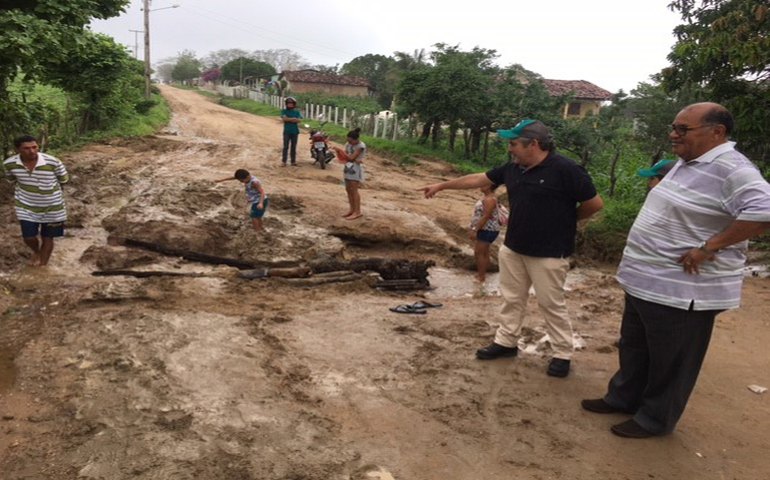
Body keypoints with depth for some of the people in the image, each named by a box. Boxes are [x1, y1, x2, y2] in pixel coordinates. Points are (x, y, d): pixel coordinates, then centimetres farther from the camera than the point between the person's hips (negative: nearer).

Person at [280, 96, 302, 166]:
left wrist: (288, 119, -13)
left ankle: (293, 161, 13)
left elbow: (299, 120, -8)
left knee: (294, 147, 7)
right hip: (287, 131, -2)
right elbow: (284, 118, -14)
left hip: (295, 131, 2)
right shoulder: (284, 111, 3)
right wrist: (294, 119, -12)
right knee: (286, 147, -2)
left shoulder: (297, 112, 6)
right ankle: (283, 161, 1)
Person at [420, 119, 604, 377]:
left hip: (549, 253, -6)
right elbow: (478, 179, 13)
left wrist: (564, 220, 0)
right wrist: (442, 185, 16)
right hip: (512, 248, 7)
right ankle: (506, 342, 31)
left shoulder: (566, 169, -18)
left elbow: (595, 203, -12)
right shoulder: (513, 168, 3)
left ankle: (563, 354, 20)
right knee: (512, 299, 16)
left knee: (551, 304, 4)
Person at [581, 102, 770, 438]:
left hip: (682, 289, -10)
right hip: (646, 279, 10)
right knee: (633, 348, 22)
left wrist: (709, 247, -30)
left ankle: (655, 419, 25)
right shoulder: (688, 163, 11)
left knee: (669, 361, 8)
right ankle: (624, 398, 39)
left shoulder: (730, 169, -21)